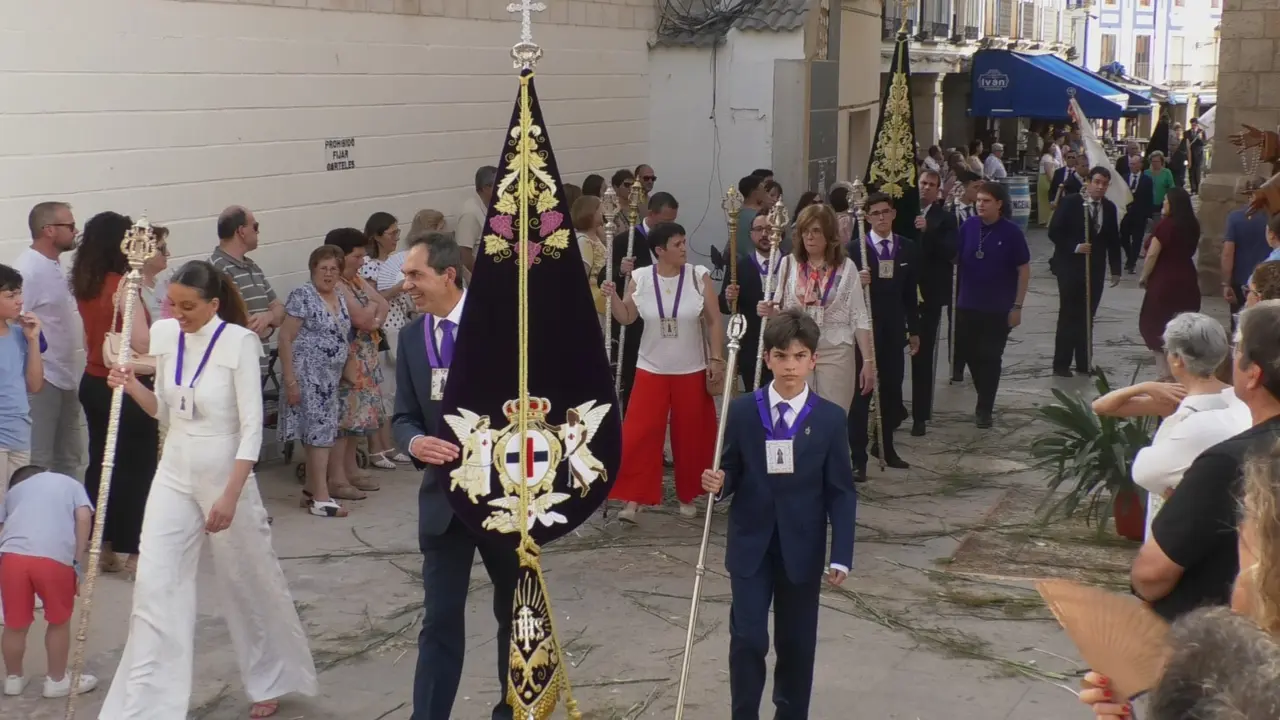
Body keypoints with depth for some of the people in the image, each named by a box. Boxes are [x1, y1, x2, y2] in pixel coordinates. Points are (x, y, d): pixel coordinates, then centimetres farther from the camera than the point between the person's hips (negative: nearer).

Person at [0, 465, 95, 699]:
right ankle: (57, 680, 29)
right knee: (59, 621, 18)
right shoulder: (71, 483, 28)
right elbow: (84, 517, 10)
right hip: (55, 557, -2)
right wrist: (78, 558, 10)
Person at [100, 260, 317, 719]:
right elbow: (165, 410, 10)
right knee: (155, 586, -3)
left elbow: (252, 426, -16)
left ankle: (272, 682, 36)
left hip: (225, 475, -4)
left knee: (249, 584, 12)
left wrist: (230, 496, -19)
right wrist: (132, 387, -10)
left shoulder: (239, 342, -16)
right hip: (174, 475, 4)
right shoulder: (165, 335, -1)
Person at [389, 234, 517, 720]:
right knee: (440, 620, 2)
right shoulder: (411, 337, 3)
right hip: (444, 495, 2)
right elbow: (403, 416, 4)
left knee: (515, 611, 15)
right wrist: (414, 442, -18)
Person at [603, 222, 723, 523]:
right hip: (651, 370, 0)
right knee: (639, 433, -6)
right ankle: (633, 499, -1)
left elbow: (714, 321, -2)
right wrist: (614, 296, -17)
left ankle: (687, 496, 24)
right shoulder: (640, 279, -5)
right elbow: (626, 318, 0)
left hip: (692, 371, 0)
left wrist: (716, 359, -6)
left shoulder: (699, 276, -6)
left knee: (690, 436, 7)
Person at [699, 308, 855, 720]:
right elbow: (731, 475, 4)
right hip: (750, 545, 0)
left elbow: (841, 492, -2)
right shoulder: (741, 412, -4)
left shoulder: (830, 418, -4)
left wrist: (841, 556, -7)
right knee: (747, 639, -4)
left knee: (797, 642, 11)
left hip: (802, 548, 1)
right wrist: (718, 484, -21)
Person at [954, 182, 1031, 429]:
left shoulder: (1011, 232, -10)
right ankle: (984, 397, 32)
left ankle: (985, 408, 16)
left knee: (990, 357, 5)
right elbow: (954, 258, 6)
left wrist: (1017, 306, -9)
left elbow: (1024, 270, -6)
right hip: (967, 304, 3)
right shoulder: (968, 226, -2)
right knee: (969, 353, 10)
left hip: (998, 308, -3)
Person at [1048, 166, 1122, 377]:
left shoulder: (1109, 208, 7)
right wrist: (1075, 247, -19)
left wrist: (1116, 269, 9)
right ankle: (1061, 364, 3)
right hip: (1070, 266, -4)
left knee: (1087, 316, 7)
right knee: (1069, 315, -3)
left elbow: (1113, 240, 11)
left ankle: (1083, 362, 14)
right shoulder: (1070, 203, -8)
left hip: (1095, 268, 4)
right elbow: (1054, 231, -9)